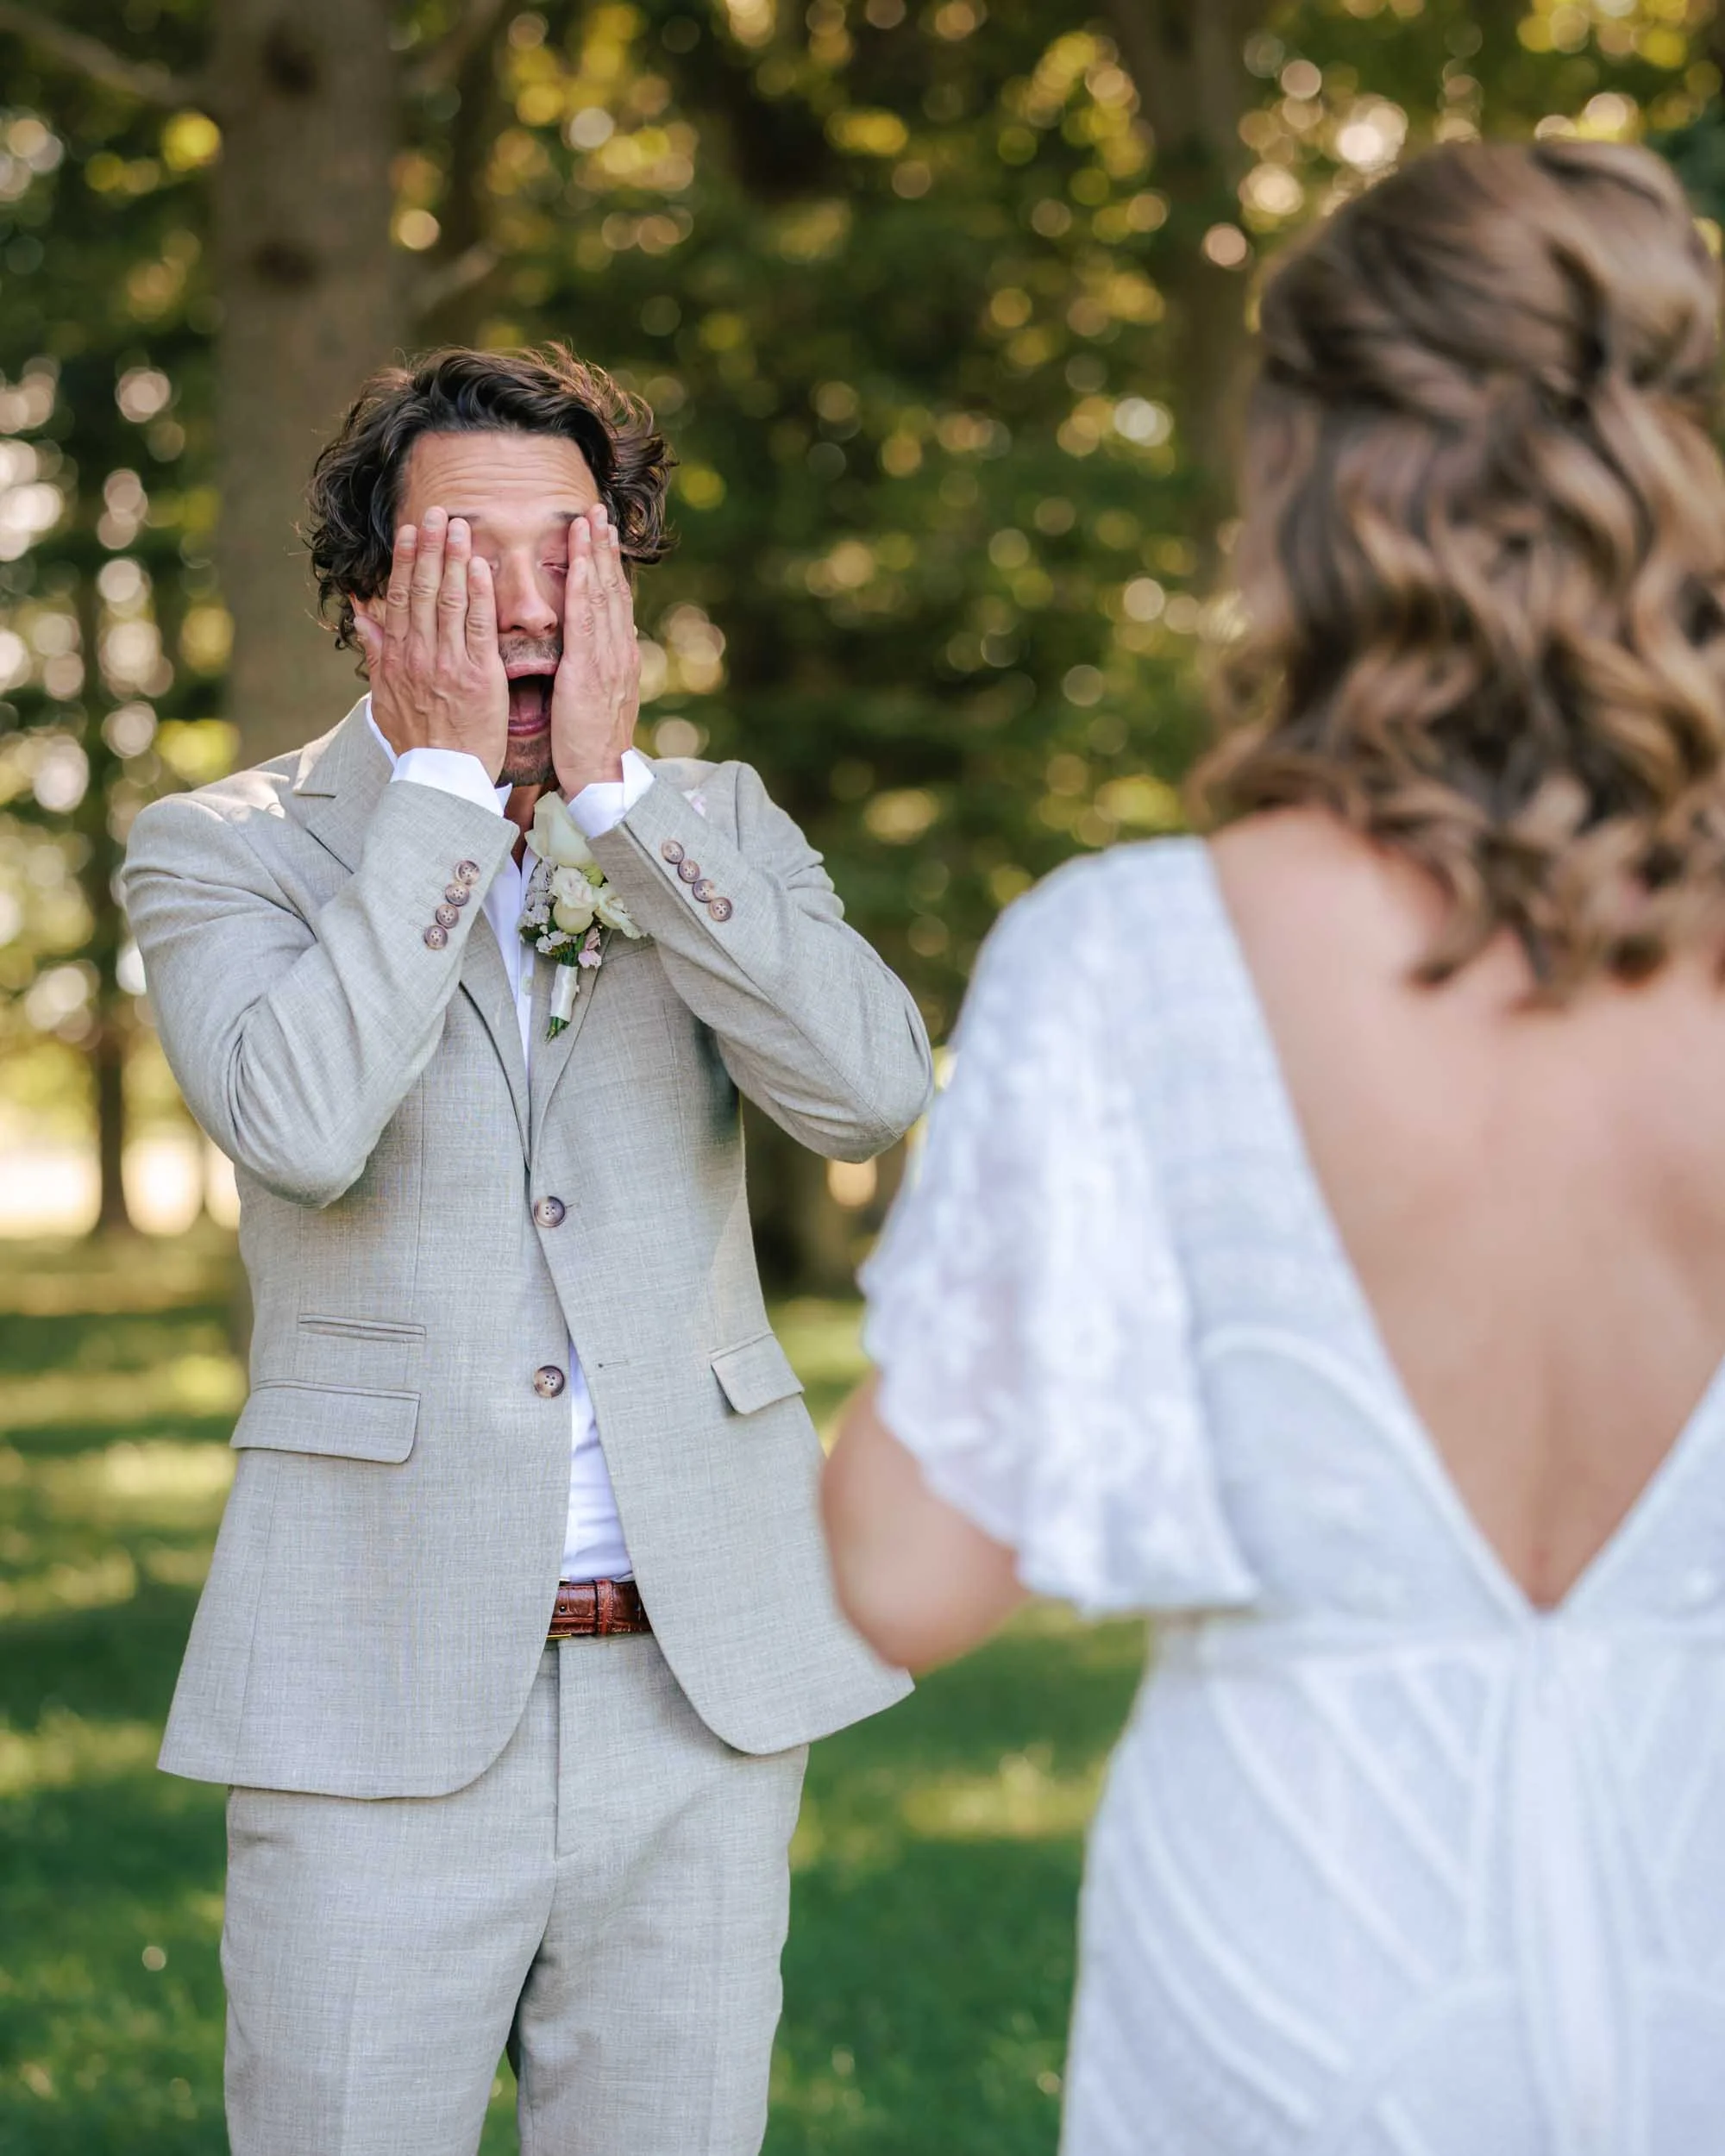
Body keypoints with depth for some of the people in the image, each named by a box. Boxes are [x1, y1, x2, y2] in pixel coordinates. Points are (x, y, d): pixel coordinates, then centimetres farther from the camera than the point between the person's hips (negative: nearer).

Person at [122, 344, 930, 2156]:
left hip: (705, 1681, 3)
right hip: (383, 1701, -2)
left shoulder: (713, 826, 8)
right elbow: (299, 1123, -20)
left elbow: (870, 1094, -11)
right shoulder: (218, 850, 0)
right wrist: (445, 777, -13)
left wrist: (610, 784, -12)